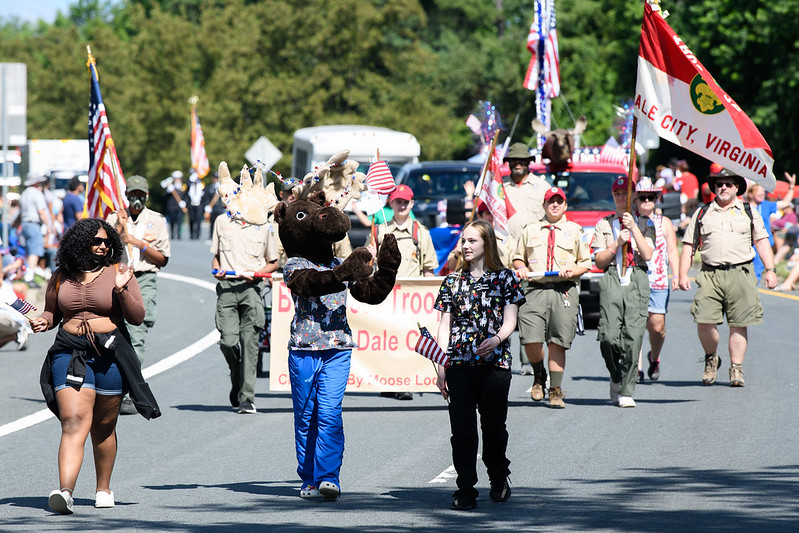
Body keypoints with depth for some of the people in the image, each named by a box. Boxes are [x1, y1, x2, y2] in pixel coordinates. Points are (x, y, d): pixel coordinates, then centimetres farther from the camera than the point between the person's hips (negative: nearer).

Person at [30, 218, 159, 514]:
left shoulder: (118, 273, 2)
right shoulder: (61, 277, 7)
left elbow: (137, 317, -1)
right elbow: (52, 312, 21)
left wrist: (122, 289, -16)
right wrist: (42, 322, -2)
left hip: (110, 355, 0)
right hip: (69, 353, 0)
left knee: (103, 428, 11)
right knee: (73, 423, -15)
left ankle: (104, 489, 29)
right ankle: (65, 492, -27)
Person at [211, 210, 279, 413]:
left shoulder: (263, 226, 9)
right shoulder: (222, 222, 14)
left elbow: (273, 263, 16)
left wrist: (255, 273, -4)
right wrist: (217, 270, 0)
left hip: (251, 286, -1)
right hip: (227, 285, 2)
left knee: (249, 341, -10)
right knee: (228, 341, -8)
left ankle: (247, 398, -10)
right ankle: (237, 380, 22)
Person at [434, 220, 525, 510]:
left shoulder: (504, 277, 4)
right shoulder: (453, 280, 11)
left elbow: (509, 320, 0)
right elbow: (445, 325, 9)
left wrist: (497, 339, -22)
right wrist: (441, 366, 2)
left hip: (494, 362, -2)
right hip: (459, 364, 2)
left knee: (493, 426, 7)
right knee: (462, 429, -3)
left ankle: (499, 480, 29)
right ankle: (465, 490, -1)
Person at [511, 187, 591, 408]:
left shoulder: (575, 231, 14)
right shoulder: (530, 230, 18)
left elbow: (586, 263, 13)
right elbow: (517, 256, 23)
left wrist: (573, 271, -7)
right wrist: (521, 267, 1)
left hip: (565, 291, -1)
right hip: (536, 289, 1)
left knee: (558, 343, -4)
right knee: (531, 340, -12)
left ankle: (556, 390, 3)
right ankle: (539, 375, 16)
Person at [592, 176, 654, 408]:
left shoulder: (645, 223, 14)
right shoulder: (604, 224, 16)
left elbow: (648, 254, -1)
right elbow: (599, 261, 10)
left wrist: (634, 228, -7)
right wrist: (617, 244, -4)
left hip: (637, 279, -1)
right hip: (611, 279, 1)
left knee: (633, 336, -10)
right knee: (608, 337, -13)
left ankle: (626, 392, -6)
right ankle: (616, 377, 15)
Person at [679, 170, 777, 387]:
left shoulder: (749, 212, 14)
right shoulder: (702, 214, 15)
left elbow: (761, 241, 12)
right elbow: (689, 245, 14)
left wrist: (770, 270, 2)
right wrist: (683, 275, 4)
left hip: (741, 273, 0)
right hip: (710, 274, 1)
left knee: (738, 325, -2)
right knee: (704, 321, -10)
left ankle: (736, 369, 7)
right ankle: (711, 359, 14)